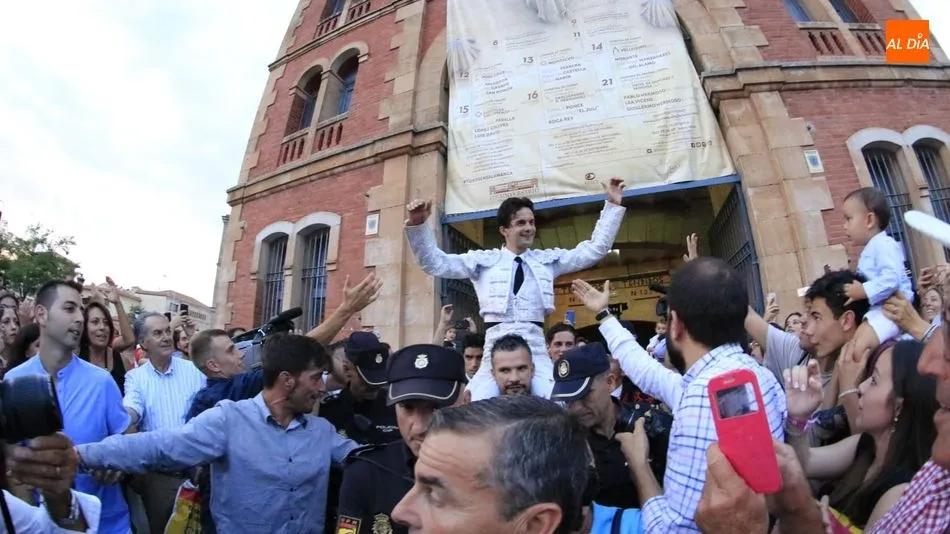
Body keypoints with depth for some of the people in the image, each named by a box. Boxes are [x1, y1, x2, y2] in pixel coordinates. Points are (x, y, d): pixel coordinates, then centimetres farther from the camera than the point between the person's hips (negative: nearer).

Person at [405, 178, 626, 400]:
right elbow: (435, 263, 5)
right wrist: (417, 225, -9)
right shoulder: (484, 260, 8)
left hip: (535, 346, 2)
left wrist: (613, 205, 11)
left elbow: (595, 249, 16)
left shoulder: (548, 259, 15)